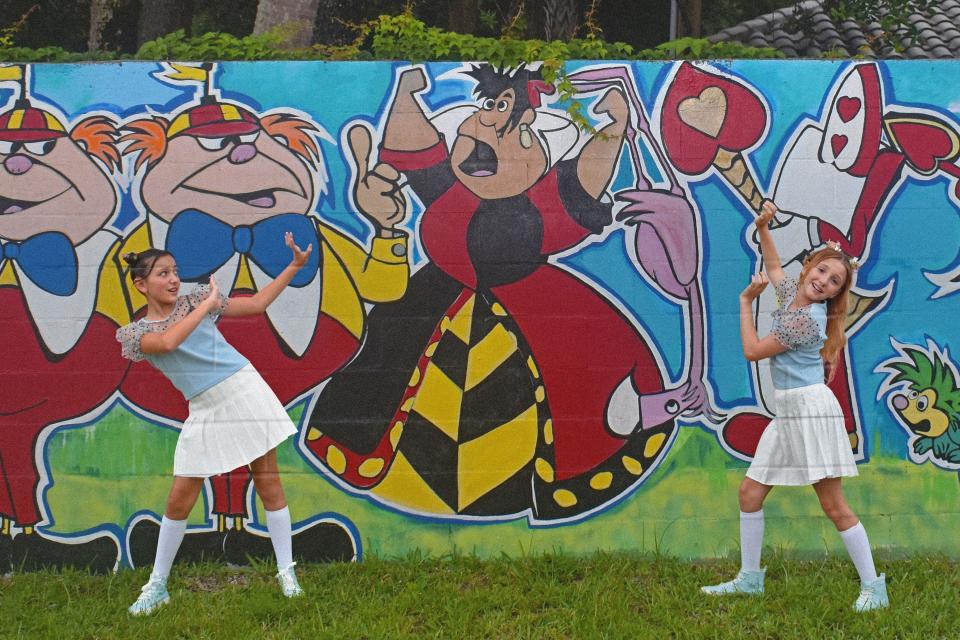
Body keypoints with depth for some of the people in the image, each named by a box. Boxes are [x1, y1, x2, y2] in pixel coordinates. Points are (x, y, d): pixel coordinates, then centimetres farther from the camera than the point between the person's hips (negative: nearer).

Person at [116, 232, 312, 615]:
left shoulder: (195, 301, 4)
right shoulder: (135, 334, -3)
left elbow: (257, 304, 10)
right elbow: (167, 342, -26)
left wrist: (295, 267, 5)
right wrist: (208, 303, -18)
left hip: (244, 390, 1)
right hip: (205, 410, -1)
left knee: (269, 484, 1)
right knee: (179, 499, -1)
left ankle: (286, 573, 10)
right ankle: (157, 586, 13)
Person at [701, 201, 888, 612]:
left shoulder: (807, 319, -17)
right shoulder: (790, 293, 9)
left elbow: (753, 351, -12)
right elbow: (773, 267, 32)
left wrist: (746, 301, -1)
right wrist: (762, 229, 17)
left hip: (811, 408, -9)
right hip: (786, 413, 9)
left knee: (833, 504, -9)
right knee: (750, 493, 10)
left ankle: (873, 587, -3)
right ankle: (750, 578, 20)